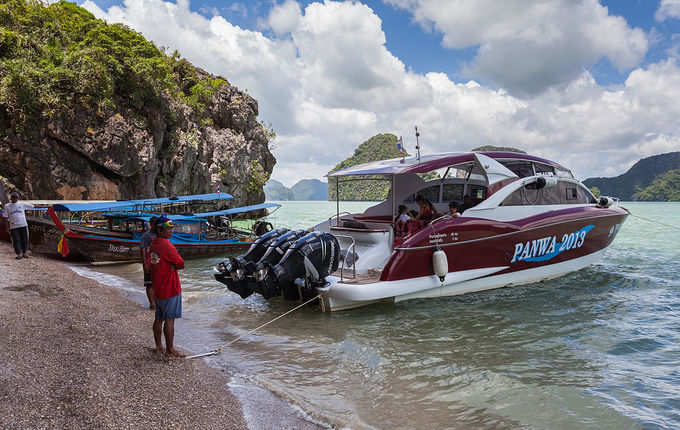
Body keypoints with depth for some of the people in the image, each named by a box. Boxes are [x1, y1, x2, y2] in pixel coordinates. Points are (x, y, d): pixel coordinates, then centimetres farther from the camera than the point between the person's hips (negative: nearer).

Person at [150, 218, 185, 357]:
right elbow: (181, 264, -14)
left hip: (157, 288, 9)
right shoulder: (167, 245, -18)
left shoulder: (153, 245, 9)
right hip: (170, 288, -9)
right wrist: (173, 266, 3)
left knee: (159, 318, 14)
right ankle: (170, 349, 4)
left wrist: (169, 266, 5)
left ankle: (158, 346, 23)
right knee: (169, 319, -2)